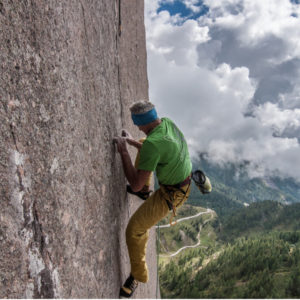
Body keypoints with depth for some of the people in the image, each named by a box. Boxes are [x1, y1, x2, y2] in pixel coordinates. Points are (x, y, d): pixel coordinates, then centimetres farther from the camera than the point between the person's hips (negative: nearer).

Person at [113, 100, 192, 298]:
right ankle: (145, 191, 49)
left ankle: (137, 276, 15)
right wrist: (132, 142, 15)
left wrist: (123, 151, -25)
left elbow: (135, 185, -31)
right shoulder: (167, 122, -7)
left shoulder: (152, 144, -35)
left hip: (170, 195, -9)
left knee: (134, 230, -3)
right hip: (183, 181, 9)